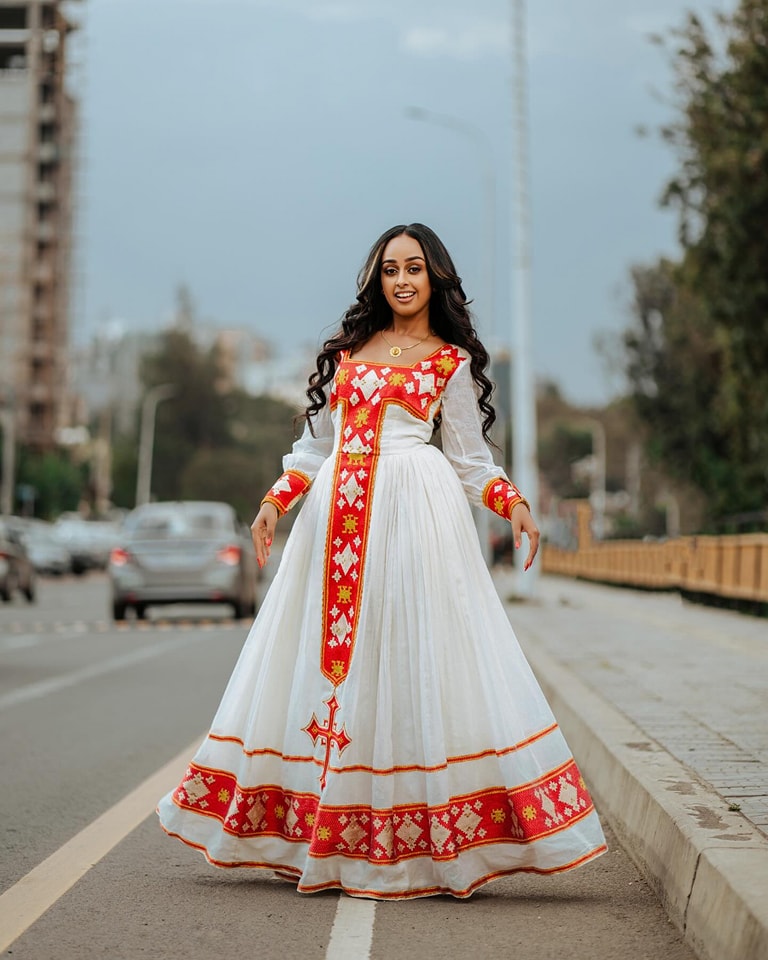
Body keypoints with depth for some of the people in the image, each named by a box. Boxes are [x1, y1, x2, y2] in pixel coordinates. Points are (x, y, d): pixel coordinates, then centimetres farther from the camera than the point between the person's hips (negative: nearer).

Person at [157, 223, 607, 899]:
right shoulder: (349, 348, 18)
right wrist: (275, 502, 7)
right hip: (338, 511, 4)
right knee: (328, 653, 1)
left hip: (415, 511, -4)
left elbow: (470, 460, 8)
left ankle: (414, 846, -6)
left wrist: (513, 503, -9)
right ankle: (329, 838, 8)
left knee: (407, 656, -10)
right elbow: (315, 444, 19)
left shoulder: (452, 361, 9)